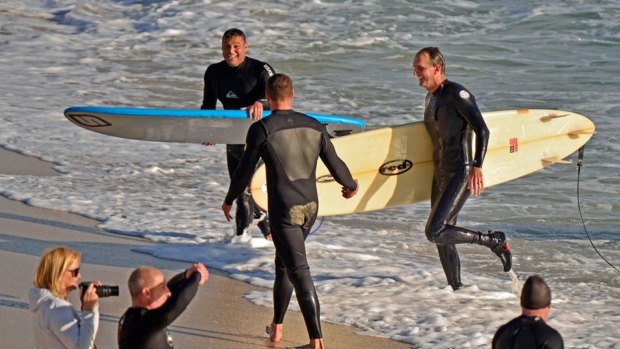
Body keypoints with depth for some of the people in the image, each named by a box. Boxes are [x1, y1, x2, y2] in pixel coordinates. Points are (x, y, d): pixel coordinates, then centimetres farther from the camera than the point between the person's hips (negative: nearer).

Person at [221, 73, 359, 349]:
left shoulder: (261, 130, -12)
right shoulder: (314, 127, 1)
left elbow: (245, 171, -4)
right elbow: (335, 165, 7)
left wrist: (228, 201, 13)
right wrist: (351, 186, 29)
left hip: (284, 211, -6)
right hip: (310, 207, 6)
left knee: (299, 272, -8)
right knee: (284, 264, 24)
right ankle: (276, 326, 35)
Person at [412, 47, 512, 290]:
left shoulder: (456, 94, -13)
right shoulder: (430, 99, 15)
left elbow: (482, 131, -19)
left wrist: (477, 167, -28)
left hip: (461, 174, -9)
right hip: (440, 174, 9)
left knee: (435, 232, -18)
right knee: (443, 236, 9)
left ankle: (493, 241, -5)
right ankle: (455, 287, 18)